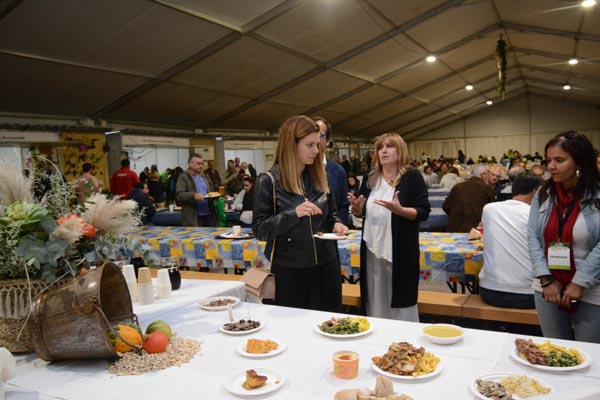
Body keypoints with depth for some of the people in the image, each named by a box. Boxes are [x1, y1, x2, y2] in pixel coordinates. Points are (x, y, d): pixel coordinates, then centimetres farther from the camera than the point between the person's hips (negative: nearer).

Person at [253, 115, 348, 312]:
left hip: (326, 264, 5)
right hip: (290, 270, -4)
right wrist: (293, 213, -26)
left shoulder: (319, 176, 6)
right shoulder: (268, 181, -9)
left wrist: (336, 223, -6)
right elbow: (259, 229, -12)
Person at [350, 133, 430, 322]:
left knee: (401, 300, 4)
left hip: (401, 250, -4)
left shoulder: (413, 177, -5)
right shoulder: (369, 179, 10)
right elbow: (362, 212, 17)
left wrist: (399, 210, -27)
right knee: (376, 301, 12)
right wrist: (357, 209, -6)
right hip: (373, 248, 5)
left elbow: (424, 212, -10)